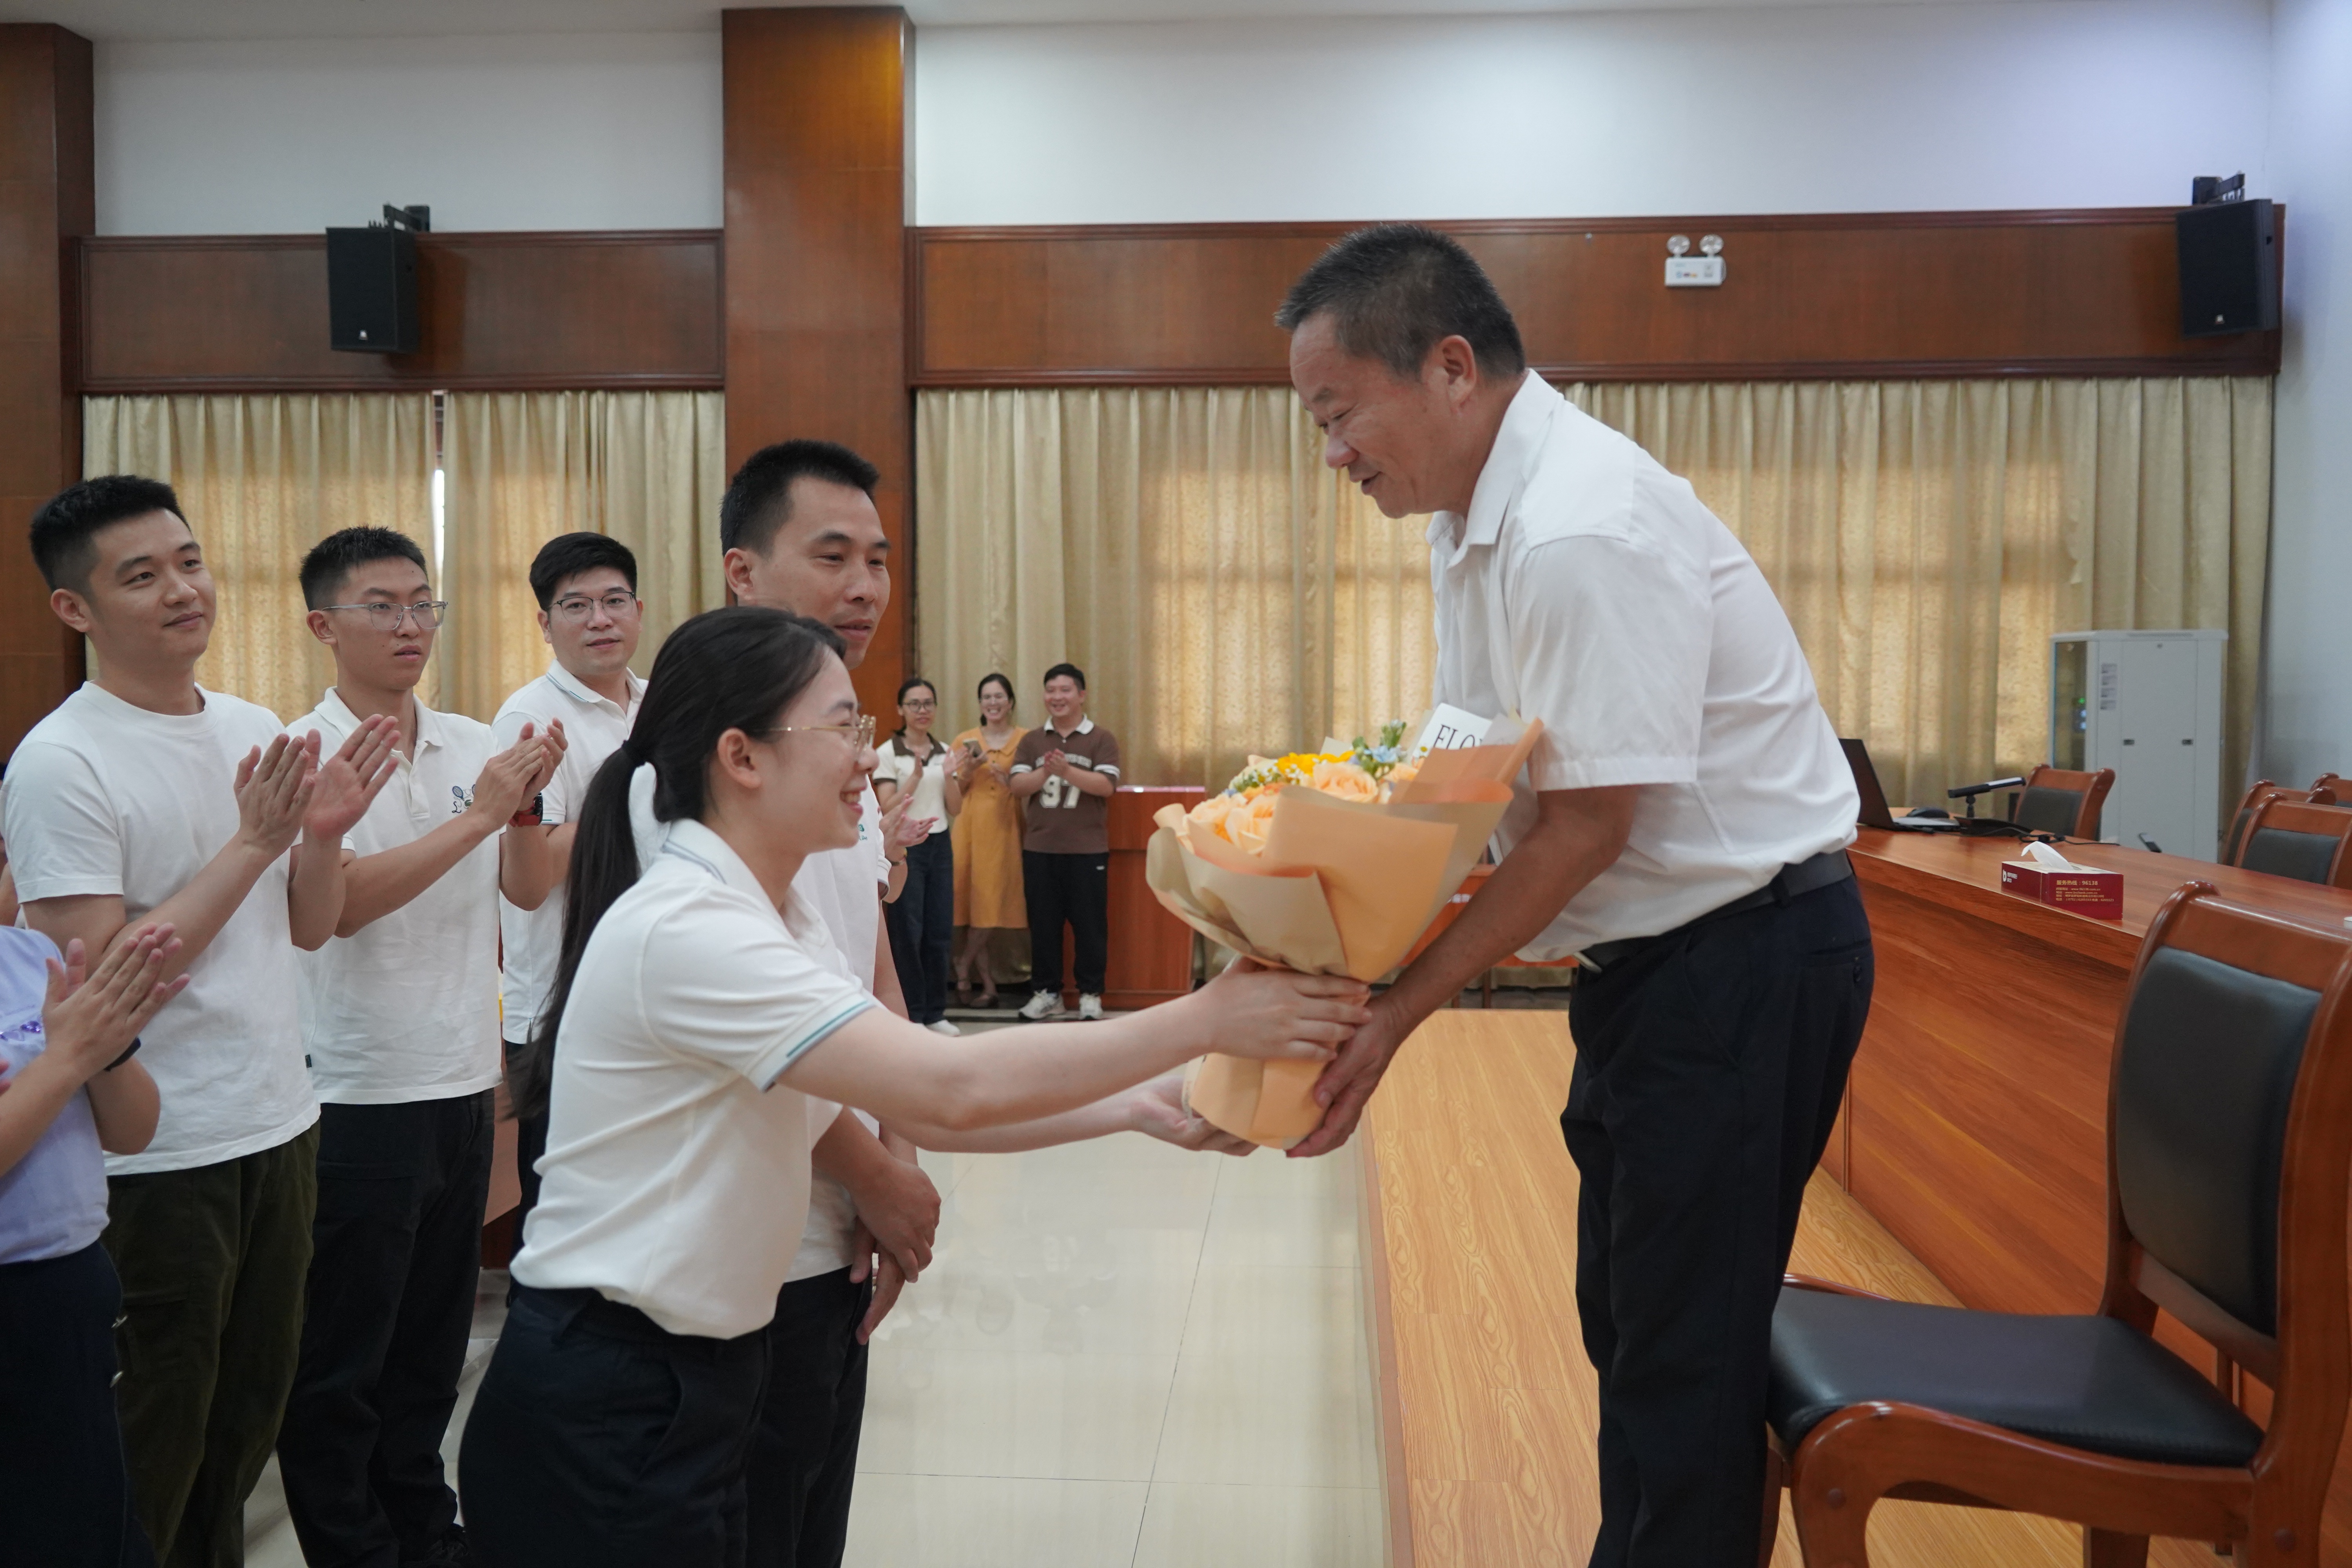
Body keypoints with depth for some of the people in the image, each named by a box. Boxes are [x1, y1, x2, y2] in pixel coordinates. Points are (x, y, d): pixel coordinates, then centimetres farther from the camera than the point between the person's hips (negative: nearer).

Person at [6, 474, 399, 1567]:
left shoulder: (258, 731, 5)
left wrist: (324, 835, -10)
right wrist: (253, 842, -21)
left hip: (279, 1124, 7)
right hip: (158, 1157, -7)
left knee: (254, 1402, 21)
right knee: (158, 1439, 10)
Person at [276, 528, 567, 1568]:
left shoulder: (473, 743, 6)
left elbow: (529, 889, 5)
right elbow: (337, 902, -22)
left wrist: (527, 804, -14)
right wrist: (478, 812, -24)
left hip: (463, 1081, 6)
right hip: (356, 1093, -6)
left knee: (434, 1336, 18)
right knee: (341, 1361, 8)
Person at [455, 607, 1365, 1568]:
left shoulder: (774, 912, 5)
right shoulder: (684, 930, -24)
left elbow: (924, 1109, 3)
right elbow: (953, 1090, -29)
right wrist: (1206, 1020, -23)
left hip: (695, 1380, 9)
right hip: (602, 1416, -8)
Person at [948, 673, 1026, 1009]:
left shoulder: (1026, 740, 4)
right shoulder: (965, 741, 10)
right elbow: (954, 792, 10)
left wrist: (1010, 780, -12)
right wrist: (968, 771, -8)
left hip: (1006, 827, -2)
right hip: (971, 826, 2)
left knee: (994, 900, -7)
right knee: (972, 899, -2)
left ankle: (963, 965, 11)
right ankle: (988, 982, 6)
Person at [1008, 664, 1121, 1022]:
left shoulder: (1102, 739, 1)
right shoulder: (1031, 741, 9)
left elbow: (1106, 785, -12)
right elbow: (1016, 787, -2)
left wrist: (1067, 771, -24)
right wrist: (1045, 771, -20)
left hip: (1088, 849, -3)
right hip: (1039, 849, 3)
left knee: (1090, 923, 2)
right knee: (1043, 923, 7)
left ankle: (1091, 994, 12)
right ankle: (1045, 992, 17)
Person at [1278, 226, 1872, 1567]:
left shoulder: (1581, 530, -25)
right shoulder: (1478, 512, 6)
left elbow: (1588, 824, -24)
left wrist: (1397, 1013, -19)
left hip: (1746, 951, -10)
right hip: (1654, 955, 10)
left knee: (1685, 1356, 1)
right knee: (1625, 1318, 20)